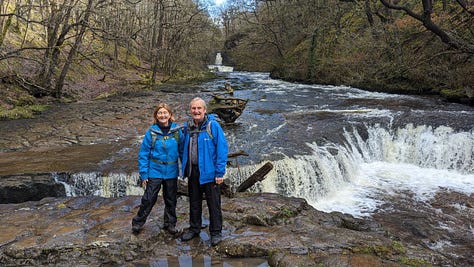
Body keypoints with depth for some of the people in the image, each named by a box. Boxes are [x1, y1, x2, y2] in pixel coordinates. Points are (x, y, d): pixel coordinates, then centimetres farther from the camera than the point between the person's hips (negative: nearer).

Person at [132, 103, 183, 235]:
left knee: (171, 199, 14)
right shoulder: (152, 132, -8)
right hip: (155, 172, -2)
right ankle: (137, 222, 22)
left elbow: (182, 150, 2)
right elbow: (143, 153, -5)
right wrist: (143, 174, -8)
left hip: (171, 173, 2)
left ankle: (170, 223, 32)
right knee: (149, 199, 2)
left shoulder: (177, 131, -4)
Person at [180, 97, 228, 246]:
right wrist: (185, 168, 12)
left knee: (213, 204, 6)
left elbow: (222, 149, -14)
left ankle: (216, 232, 22)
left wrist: (219, 173, -17)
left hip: (209, 172, -5)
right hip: (192, 172, 6)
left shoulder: (213, 126, -12)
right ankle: (194, 229, 36)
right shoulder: (187, 127, 6)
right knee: (194, 202, 19)